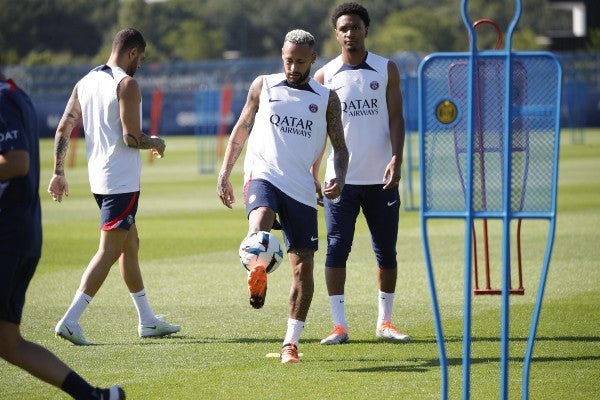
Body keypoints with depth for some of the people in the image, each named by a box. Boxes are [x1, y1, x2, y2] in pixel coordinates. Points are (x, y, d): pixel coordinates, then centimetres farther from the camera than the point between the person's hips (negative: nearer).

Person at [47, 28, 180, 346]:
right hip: (122, 180, -9)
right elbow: (131, 137, -19)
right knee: (109, 252, -8)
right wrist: (156, 143, 1)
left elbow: (63, 128, 9)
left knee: (130, 246, 19)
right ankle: (70, 321, -17)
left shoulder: (85, 82, 10)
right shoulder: (127, 84, -14)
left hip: (98, 177, 9)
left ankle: (148, 321, 27)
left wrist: (58, 173, 14)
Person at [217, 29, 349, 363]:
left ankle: (291, 343, 8)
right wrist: (225, 173, 9)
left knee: (303, 268, 0)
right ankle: (257, 276, -24)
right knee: (259, 224, -40)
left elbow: (340, 147, 11)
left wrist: (339, 178, -9)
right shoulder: (263, 86, 10)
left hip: (302, 189, 1)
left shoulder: (327, 98, 9)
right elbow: (241, 130, 17)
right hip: (263, 175, -1)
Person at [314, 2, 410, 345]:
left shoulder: (387, 70, 4)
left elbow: (396, 118, 0)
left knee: (387, 251, 6)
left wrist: (396, 159, -14)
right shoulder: (325, 76, 4)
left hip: (381, 178, 1)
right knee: (337, 249, -6)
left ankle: (385, 321, 17)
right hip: (341, 179, -1)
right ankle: (340, 325, -2)